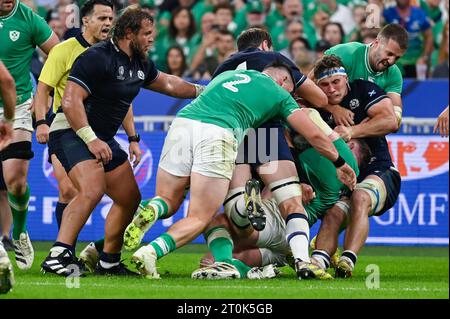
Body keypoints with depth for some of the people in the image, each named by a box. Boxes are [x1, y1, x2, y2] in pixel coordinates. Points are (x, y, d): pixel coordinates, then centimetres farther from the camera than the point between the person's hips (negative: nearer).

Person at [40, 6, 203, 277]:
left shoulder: (140, 64, 9)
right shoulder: (97, 58, -19)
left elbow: (167, 84, 29)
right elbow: (70, 100, -24)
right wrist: (91, 139, -28)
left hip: (104, 139, 10)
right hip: (73, 133, -10)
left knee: (130, 199, 11)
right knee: (92, 190, -31)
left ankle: (109, 262, 21)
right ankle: (58, 257, -36)